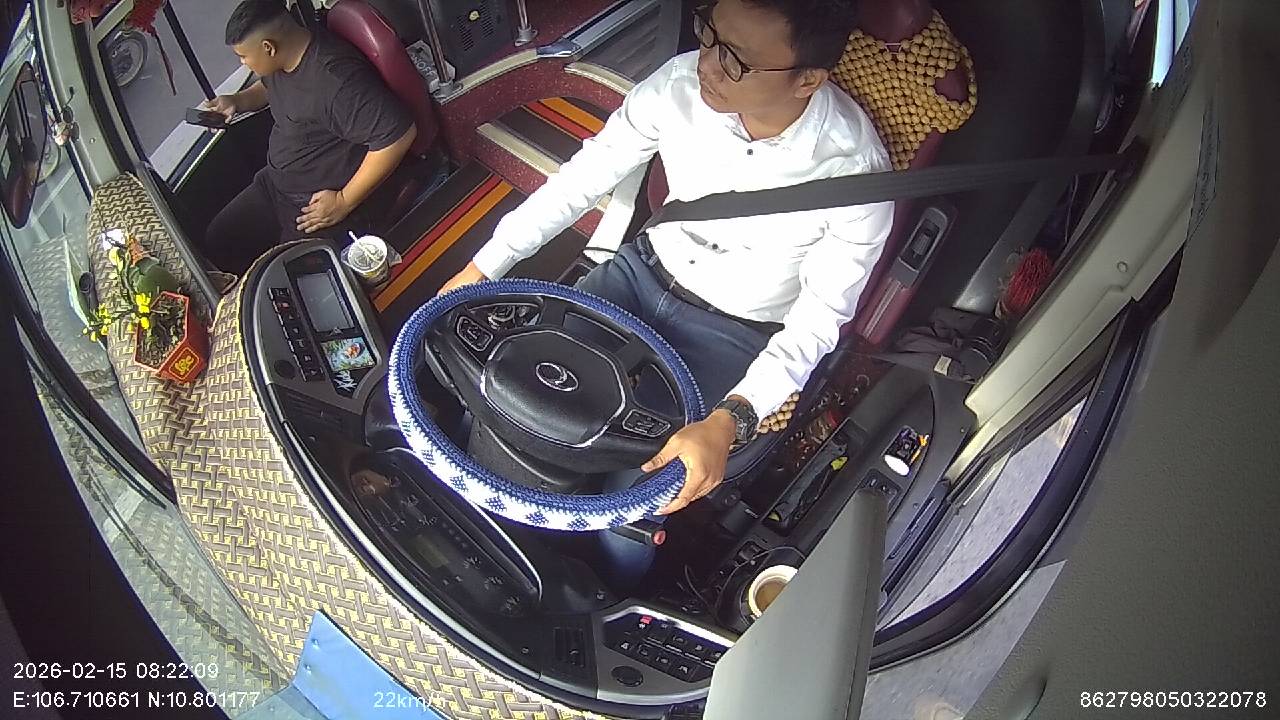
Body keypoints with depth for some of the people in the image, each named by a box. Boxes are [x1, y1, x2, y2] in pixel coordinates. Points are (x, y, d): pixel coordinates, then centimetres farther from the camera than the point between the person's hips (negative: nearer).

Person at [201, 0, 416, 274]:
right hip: (274, 184, 10)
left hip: (326, 202, -9)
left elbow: (399, 134, -33)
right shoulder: (283, 57, 0)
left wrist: (344, 202, -24)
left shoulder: (338, 79, -30)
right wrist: (237, 101, 1)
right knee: (215, 246, 10)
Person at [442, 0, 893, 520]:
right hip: (645, 270, 4)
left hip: (737, 335, -4)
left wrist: (729, 421, -33)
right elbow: (583, 178, -4)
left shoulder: (855, 171, -27)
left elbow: (819, 317, -18)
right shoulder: (681, 83, -17)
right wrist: (481, 268, -5)